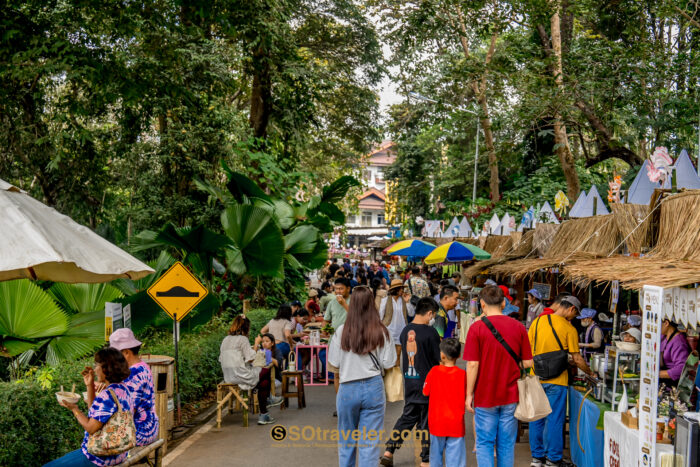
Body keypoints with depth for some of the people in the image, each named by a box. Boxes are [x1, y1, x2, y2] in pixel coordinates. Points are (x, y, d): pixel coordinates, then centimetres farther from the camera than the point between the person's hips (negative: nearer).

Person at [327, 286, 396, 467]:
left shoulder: (342, 331, -8)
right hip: (374, 387, 0)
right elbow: (388, 363, -4)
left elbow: (334, 362, -1)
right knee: (370, 442, 6)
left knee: (346, 440, 18)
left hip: (348, 389, 0)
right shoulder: (381, 332, -7)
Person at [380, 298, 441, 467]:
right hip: (426, 382, -6)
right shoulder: (430, 331, -15)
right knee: (426, 421, 6)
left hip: (409, 381, 6)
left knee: (407, 416, 17)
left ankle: (389, 451, 13)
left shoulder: (405, 331, 2)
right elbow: (438, 359, -11)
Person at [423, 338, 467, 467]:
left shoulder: (434, 371, -8)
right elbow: (466, 396, 0)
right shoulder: (462, 374, -8)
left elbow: (425, 392, 4)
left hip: (437, 422, 1)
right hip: (456, 423, -1)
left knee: (436, 453, 18)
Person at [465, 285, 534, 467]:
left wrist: (469, 394, -4)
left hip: (485, 396, -3)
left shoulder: (477, 328, -10)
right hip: (511, 396, 3)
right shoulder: (518, 327, -1)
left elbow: (472, 365, -12)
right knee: (507, 444, 12)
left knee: (485, 444, 6)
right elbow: (528, 363, 1)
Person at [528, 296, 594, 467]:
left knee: (537, 418, 12)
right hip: (556, 381, -4)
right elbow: (577, 359, -7)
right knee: (554, 420, 4)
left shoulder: (537, 321, 4)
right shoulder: (569, 329, -9)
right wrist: (591, 373, 8)